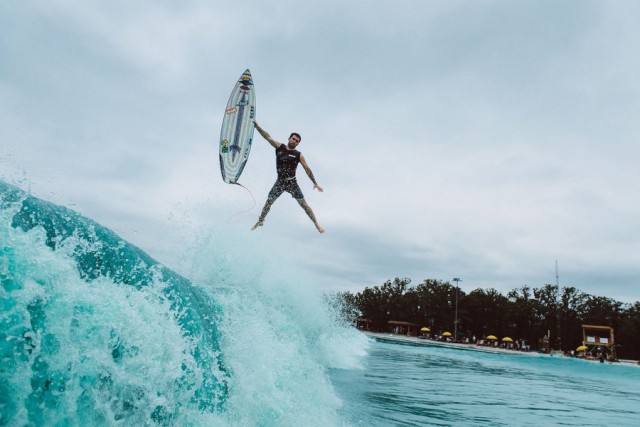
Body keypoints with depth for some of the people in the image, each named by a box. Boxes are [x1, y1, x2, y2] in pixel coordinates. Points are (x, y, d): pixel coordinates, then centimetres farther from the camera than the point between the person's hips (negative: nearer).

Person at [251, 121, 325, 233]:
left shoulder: (298, 155, -4)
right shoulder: (279, 147, 2)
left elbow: (307, 169, -3)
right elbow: (268, 137, -5)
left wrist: (315, 183, -5)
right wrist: (257, 126, -15)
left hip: (292, 182, -2)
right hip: (279, 182, 2)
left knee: (304, 204, -1)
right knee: (268, 202, 9)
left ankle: (316, 224, 7)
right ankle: (260, 221, 28)